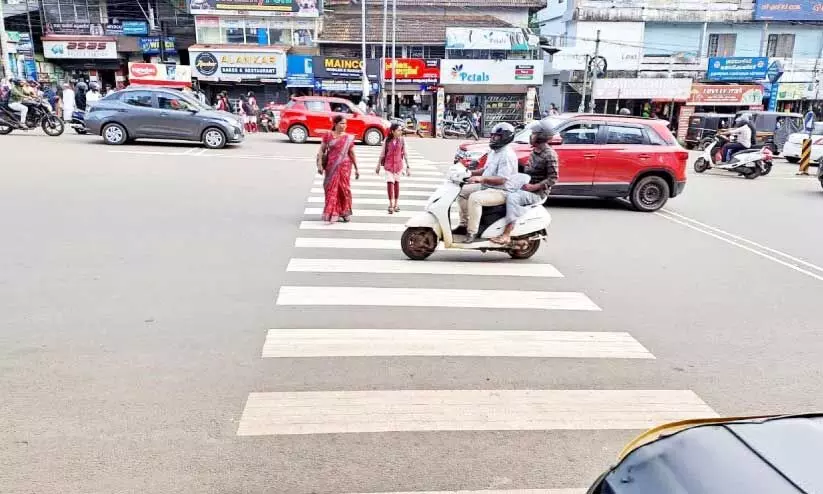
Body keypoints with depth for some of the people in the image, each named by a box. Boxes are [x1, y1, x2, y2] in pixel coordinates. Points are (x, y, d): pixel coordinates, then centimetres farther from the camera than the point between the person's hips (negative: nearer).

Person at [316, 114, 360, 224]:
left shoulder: (348, 138, 4)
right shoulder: (328, 135, 1)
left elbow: (352, 154, 9)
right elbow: (321, 150, 1)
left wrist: (356, 169, 8)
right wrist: (320, 165, -8)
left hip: (344, 166, 1)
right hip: (331, 167, -1)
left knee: (344, 188, 5)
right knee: (332, 189, 1)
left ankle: (345, 212, 21)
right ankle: (332, 214, 7)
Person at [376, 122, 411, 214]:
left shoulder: (402, 140, -3)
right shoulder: (387, 140, -4)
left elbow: (405, 154, 1)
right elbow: (382, 153, 5)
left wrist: (407, 167, -2)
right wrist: (378, 165, 8)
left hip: (398, 164, 1)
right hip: (388, 164, -1)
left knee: (397, 183, 9)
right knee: (389, 182, -10)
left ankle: (396, 204, 22)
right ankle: (391, 204, -2)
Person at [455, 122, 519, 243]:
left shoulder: (507, 155, -20)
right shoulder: (494, 151, 13)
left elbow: (502, 180, -27)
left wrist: (481, 179, -34)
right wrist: (472, 173, 9)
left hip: (501, 191, -11)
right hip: (487, 187, 11)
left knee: (475, 198, -32)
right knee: (463, 191, 11)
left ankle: (472, 233, -26)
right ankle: (464, 224, 13)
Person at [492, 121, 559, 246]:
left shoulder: (549, 154, -13)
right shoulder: (534, 151, 14)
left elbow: (553, 178, -16)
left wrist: (533, 187, -22)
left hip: (538, 193, -10)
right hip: (524, 187, 10)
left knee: (512, 197, -32)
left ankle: (506, 235, -36)